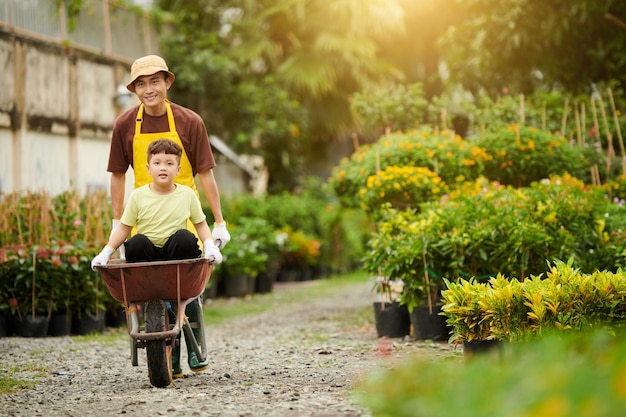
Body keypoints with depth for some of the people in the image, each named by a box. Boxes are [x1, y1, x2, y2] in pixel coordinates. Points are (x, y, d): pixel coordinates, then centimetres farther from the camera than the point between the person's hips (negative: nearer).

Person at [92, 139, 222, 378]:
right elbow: (124, 228, 8)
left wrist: (210, 246, -4)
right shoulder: (139, 196, 5)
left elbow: (201, 223, 13)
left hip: (175, 255, 0)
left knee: (185, 238, -32)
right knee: (137, 242, -32)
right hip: (147, 256, 0)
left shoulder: (186, 194, 7)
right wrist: (106, 252, -2)